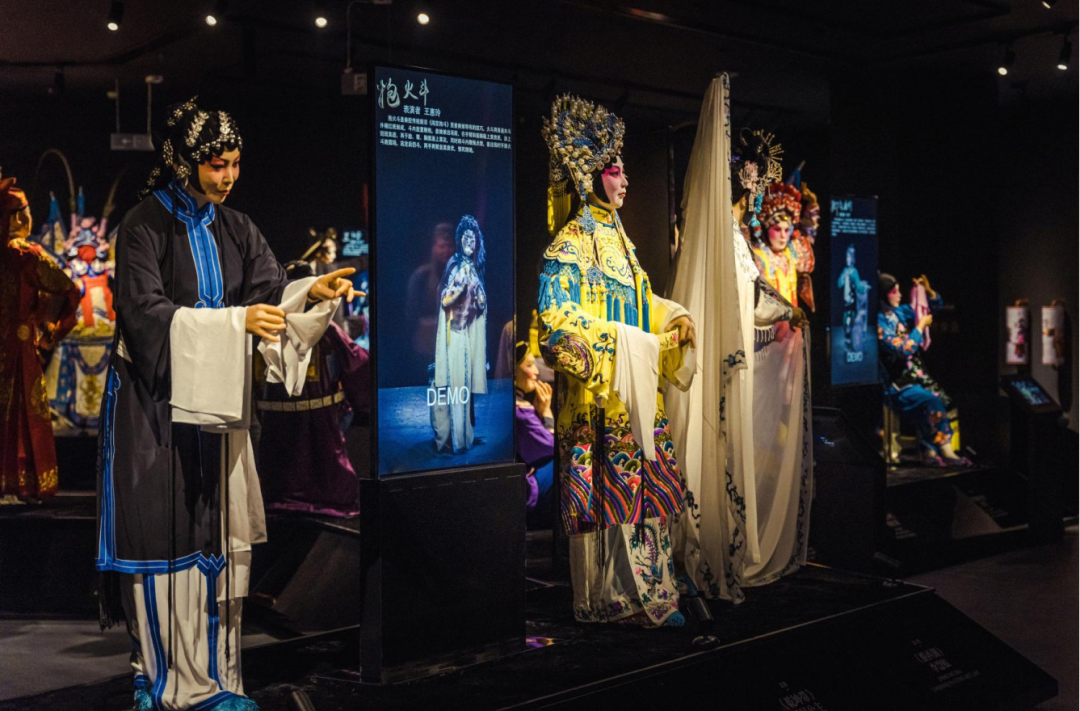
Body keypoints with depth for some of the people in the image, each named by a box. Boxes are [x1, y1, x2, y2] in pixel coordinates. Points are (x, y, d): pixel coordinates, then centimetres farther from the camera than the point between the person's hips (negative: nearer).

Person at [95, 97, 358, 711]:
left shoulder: (234, 229, 9)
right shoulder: (145, 224, -8)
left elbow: (273, 292, 2)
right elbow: (146, 312, -18)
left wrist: (315, 293, -18)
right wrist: (236, 321, -26)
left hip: (214, 399, 6)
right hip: (156, 399, -5)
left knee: (216, 528, 6)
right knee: (163, 528, -2)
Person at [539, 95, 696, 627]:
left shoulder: (616, 237, 17)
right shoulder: (570, 244, -9)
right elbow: (555, 319, -18)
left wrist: (673, 319, 9)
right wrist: (618, 345, -23)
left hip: (634, 388, 9)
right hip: (596, 394, -8)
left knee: (644, 489, 11)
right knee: (609, 493, -4)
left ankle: (648, 585, 21)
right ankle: (614, 598, 5)